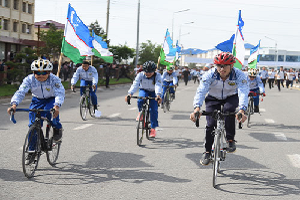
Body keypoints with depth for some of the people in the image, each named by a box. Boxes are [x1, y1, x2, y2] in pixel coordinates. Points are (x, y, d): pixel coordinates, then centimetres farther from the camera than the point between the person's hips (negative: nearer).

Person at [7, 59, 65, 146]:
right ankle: (32, 149, 9)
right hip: (37, 100, 3)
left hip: (52, 99, -3)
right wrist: (14, 104, -47)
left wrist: (56, 106, -58)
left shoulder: (54, 79, -27)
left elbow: (60, 93, -38)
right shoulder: (29, 79, -22)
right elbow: (20, 92, -29)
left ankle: (57, 128, -8)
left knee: (49, 109, -36)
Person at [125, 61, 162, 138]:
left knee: (154, 110, -15)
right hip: (143, 90, 1)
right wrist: (130, 93, -49)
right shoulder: (140, 75, -20)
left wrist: (158, 95, -60)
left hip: (153, 92, -1)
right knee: (140, 101, -33)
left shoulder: (157, 76, -24)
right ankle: (141, 112, 1)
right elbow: (135, 84, -32)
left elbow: (158, 86, -40)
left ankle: (153, 129, -2)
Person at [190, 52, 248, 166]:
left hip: (231, 98, -1)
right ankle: (207, 152, 5)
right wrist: (197, 108, -54)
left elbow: (243, 92, -41)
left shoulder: (239, 75, -28)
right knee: (211, 124, -14)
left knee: (229, 109, -34)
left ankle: (230, 140, -16)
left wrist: (242, 110, -59)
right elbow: (201, 91, -36)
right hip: (213, 98, 1)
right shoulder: (210, 75, -27)